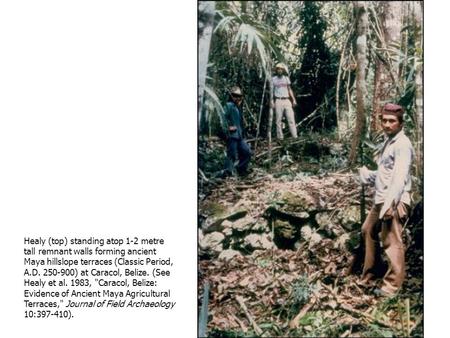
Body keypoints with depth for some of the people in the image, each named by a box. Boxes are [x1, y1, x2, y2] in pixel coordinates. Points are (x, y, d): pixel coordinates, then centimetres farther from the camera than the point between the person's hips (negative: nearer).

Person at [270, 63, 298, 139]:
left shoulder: (286, 78, 13)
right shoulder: (273, 79, 5)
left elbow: (289, 90, 17)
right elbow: (271, 91, 6)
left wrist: (293, 99, 10)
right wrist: (271, 101, -4)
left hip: (287, 100, 2)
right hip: (278, 101, -2)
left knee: (291, 119, -6)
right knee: (278, 120, -1)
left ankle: (295, 136, -6)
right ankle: (280, 137, 4)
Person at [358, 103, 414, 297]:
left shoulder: (402, 144, -12)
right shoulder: (387, 142, 18)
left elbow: (400, 177, -21)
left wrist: (390, 203, -26)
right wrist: (366, 174, 9)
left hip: (395, 201, -10)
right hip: (381, 200, 10)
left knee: (391, 242, -8)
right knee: (368, 231, 20)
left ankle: (393, 285, 2)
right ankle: (369, 276, 33)